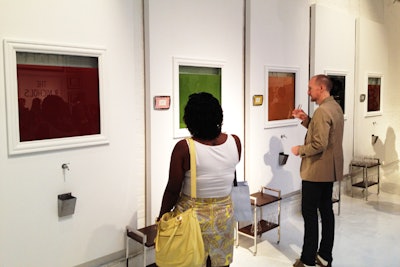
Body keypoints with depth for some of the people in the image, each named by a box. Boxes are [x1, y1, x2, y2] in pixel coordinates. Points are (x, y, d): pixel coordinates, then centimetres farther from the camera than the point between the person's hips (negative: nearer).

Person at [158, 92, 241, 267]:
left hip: (192, 217, -3)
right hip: (224, 215, 4)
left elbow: (173, 190, -13)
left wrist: (162, 217, 1)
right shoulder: (235, 142, -9)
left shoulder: (184, 148, -21)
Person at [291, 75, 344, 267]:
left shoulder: (322, 111, -21)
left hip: (316, 171, -10)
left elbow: (319, 144, -26)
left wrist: (300, 150, -11)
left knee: (310, 213, -1)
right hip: (329, 169, 10)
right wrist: (306, 120, 5)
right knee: (326, 210, 14)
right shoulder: (335, 106, 10)